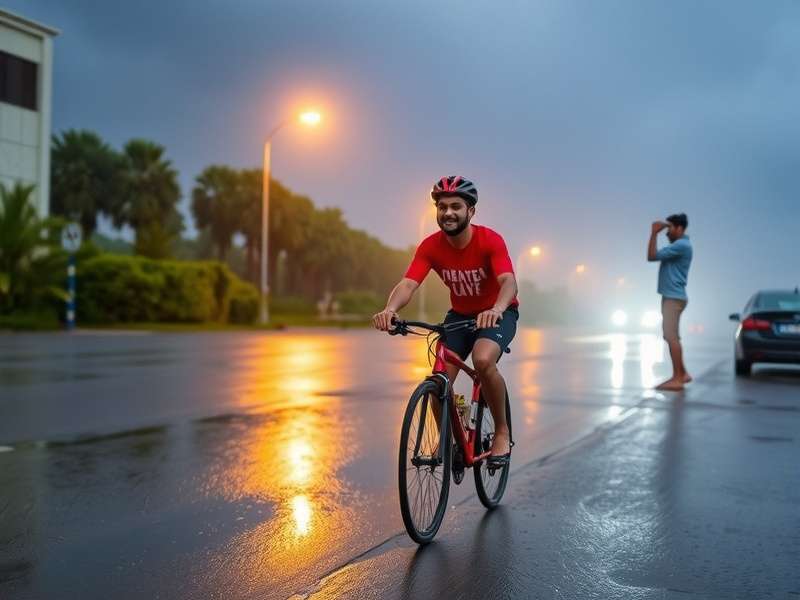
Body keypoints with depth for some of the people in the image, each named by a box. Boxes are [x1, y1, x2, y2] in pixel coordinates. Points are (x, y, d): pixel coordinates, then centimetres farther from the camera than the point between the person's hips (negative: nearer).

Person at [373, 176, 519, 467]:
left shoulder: (490, 240, -25)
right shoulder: (431, 246, -16)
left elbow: (508, 281, -39)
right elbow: (408, 283, -28)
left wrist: (496, 309, -61)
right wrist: (390, 309, -50)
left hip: (498, 312, -3)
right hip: (459, 313, 4)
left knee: (483, 360, -33)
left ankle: (502, 432, -10)